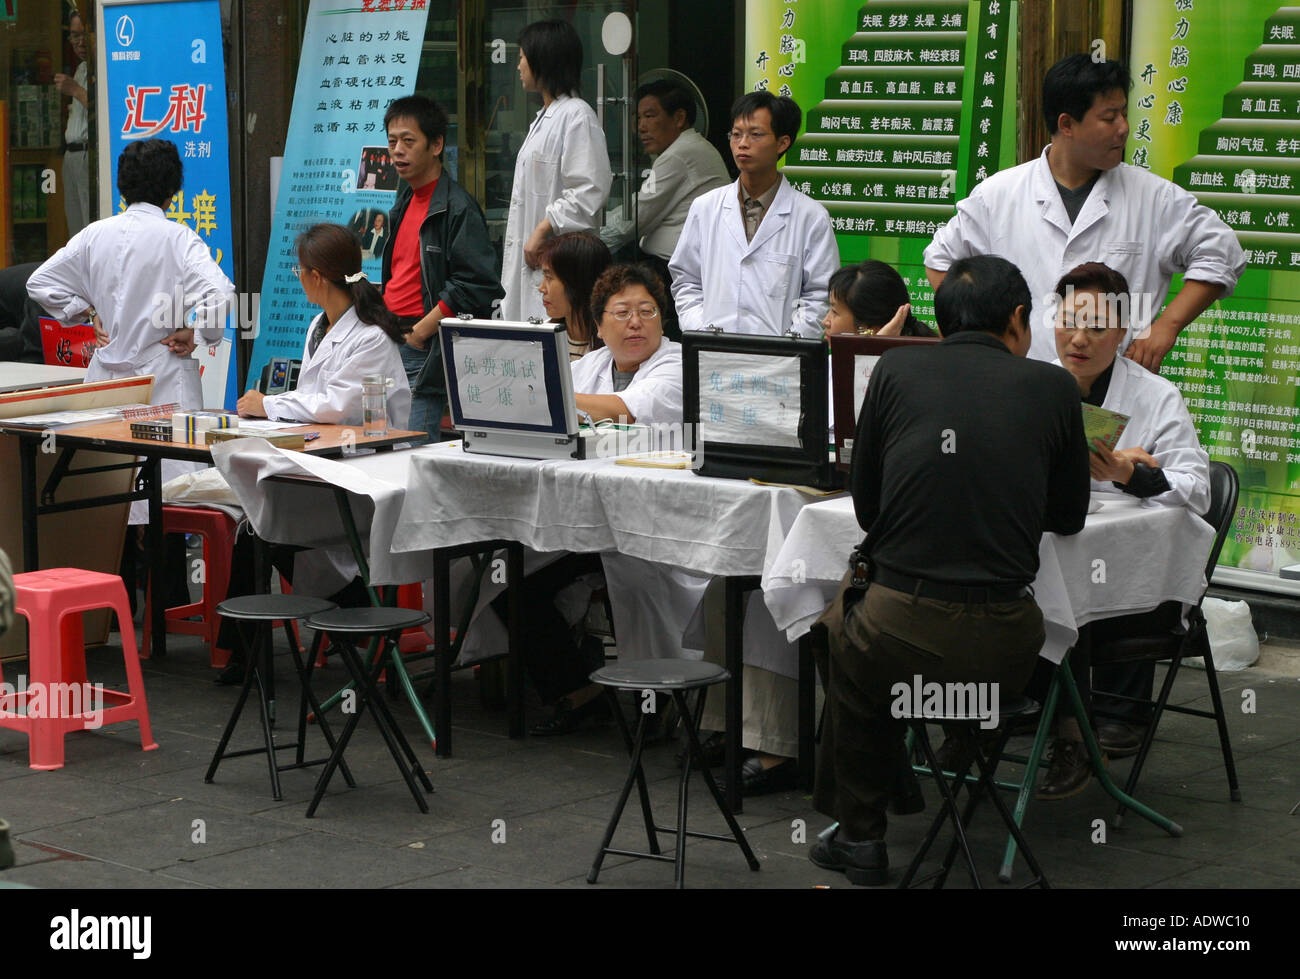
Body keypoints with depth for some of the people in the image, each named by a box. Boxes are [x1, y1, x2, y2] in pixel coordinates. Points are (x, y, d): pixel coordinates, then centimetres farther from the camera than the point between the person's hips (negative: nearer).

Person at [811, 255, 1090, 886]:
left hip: (900, 638, -1)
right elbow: (1069, 517, 16)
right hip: (1005, 654, 1)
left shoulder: (897, 369, 5)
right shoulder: (1053, 387, 6)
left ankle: (858, 834, 37)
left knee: (846, 630, 34)